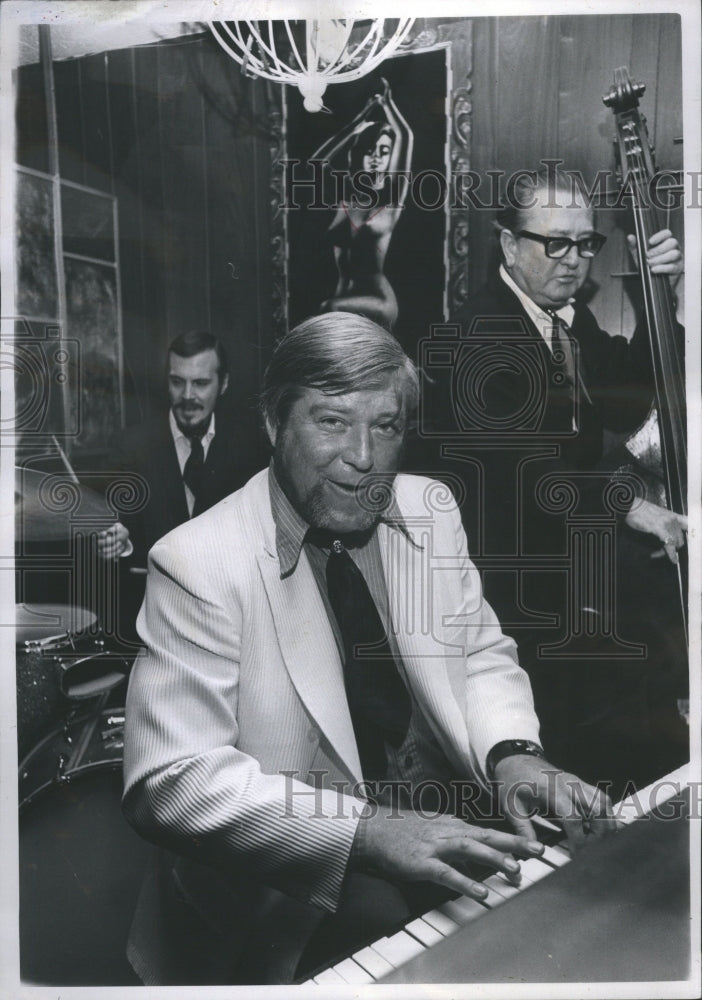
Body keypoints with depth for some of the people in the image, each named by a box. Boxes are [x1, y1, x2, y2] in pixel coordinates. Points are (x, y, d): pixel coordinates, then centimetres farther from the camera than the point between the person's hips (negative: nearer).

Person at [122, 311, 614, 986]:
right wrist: (368, 830, -28)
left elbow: (480, 651, 9)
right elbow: (174, 779, -19)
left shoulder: (430, 511, 1)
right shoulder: (196, 564, -16)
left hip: (457, 822, 5)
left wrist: (512, 750, -12)